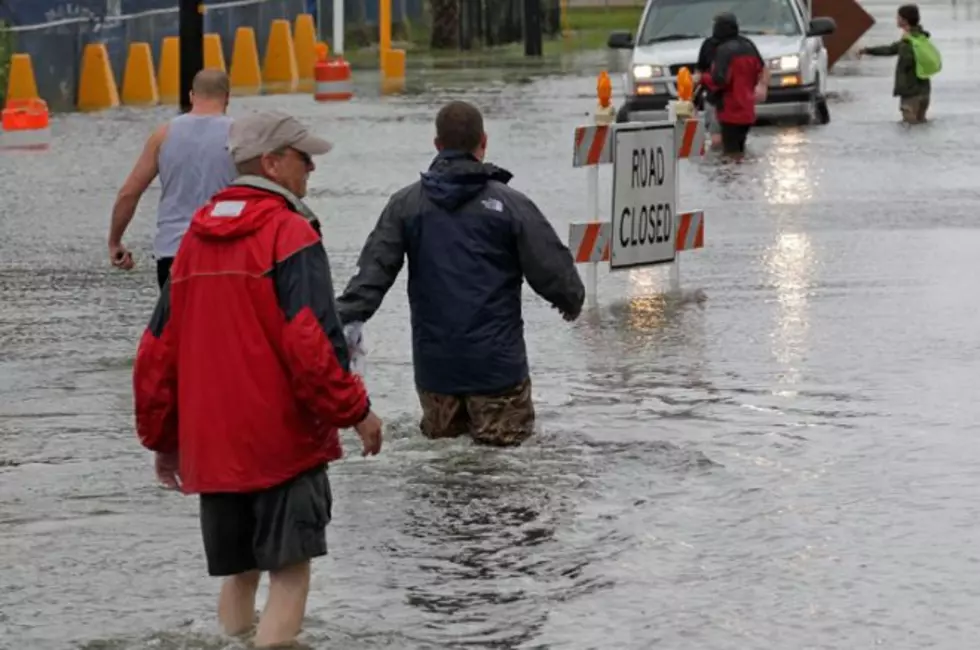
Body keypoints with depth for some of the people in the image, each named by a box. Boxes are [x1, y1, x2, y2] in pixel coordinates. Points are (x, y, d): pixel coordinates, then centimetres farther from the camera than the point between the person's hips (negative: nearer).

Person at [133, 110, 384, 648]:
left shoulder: (196, 239, 12)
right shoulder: (289, 235, -10)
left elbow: (157, 350, 14)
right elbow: (310, 341, -19)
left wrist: (161, 436, 22)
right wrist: (355, 410, -7)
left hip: (211, 446, 7)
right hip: (283, 442, -7)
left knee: (239, 574, 16)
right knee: (289, 573, -5)